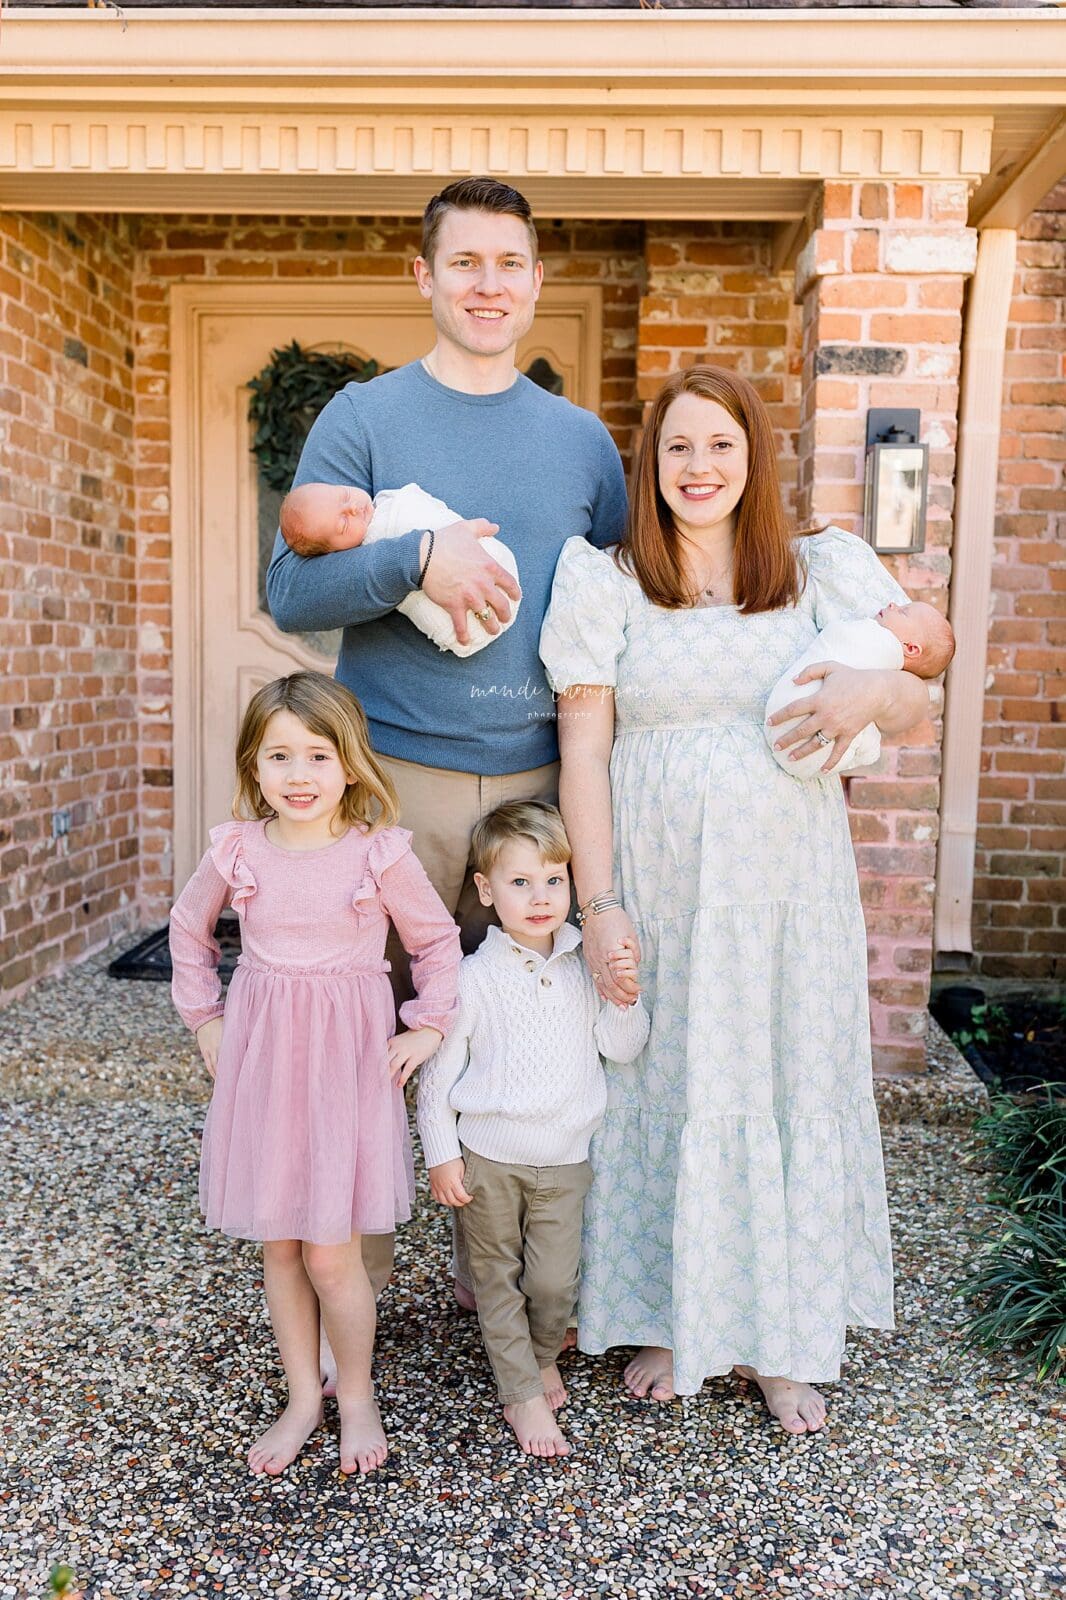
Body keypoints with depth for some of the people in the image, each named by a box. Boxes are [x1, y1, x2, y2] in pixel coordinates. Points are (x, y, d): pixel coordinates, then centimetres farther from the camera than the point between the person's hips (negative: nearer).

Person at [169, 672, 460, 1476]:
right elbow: (189, 929, 15)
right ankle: (304, 1397, 33)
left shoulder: (380, 855, -10)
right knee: (279, 1246, 13)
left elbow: (437, 940, 4)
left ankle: (357, 1396, 27)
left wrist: (428, 1027, 0)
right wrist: (205, 1018, 11)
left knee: (331, 1254, 1)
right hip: (261, 1059, 3)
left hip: (348, 1062, -3)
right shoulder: (236, 852, -3)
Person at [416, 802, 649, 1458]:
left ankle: (543, 1357, 36)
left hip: (564, 1158, 2)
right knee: (499, 1278, 10)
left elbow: (623, 1049, -1)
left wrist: (623, 997, -19)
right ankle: (522, 1394, 27)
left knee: (555, 1281, 6)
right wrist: (441, 1155, -5)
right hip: (488, 1158, -2)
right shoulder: (474, 978, -12)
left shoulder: (588, 965, -3)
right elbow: (438, 1071, -5)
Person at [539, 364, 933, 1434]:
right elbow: (583, 754, -2)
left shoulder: (821, 574, 6)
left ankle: (779, 1343, 26)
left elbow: (915, 703, 9)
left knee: (789, 1086, 8)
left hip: (788, 888, 2)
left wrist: (872, 692, -16)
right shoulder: (606, 586, 1)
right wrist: (598, 903, -10)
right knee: (661, 1091, 7)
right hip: (657, 889, -1)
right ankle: (665, 1319, 28)